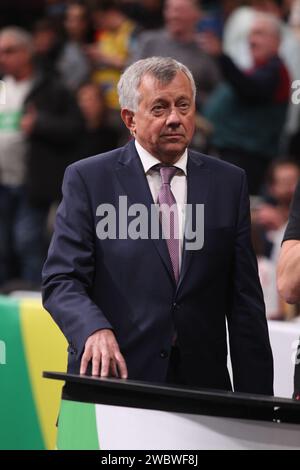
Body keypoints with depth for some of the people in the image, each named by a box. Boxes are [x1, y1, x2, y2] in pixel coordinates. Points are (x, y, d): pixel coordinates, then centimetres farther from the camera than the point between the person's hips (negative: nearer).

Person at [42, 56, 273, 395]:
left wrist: (255, 404, 3)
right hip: (114, 376, -2)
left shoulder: (229, 183, 11)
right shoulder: (87, 179, 2)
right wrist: (95, 329, -26)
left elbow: (244, 301, 9)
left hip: (202, 383, 2)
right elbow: (61, 281, -5)